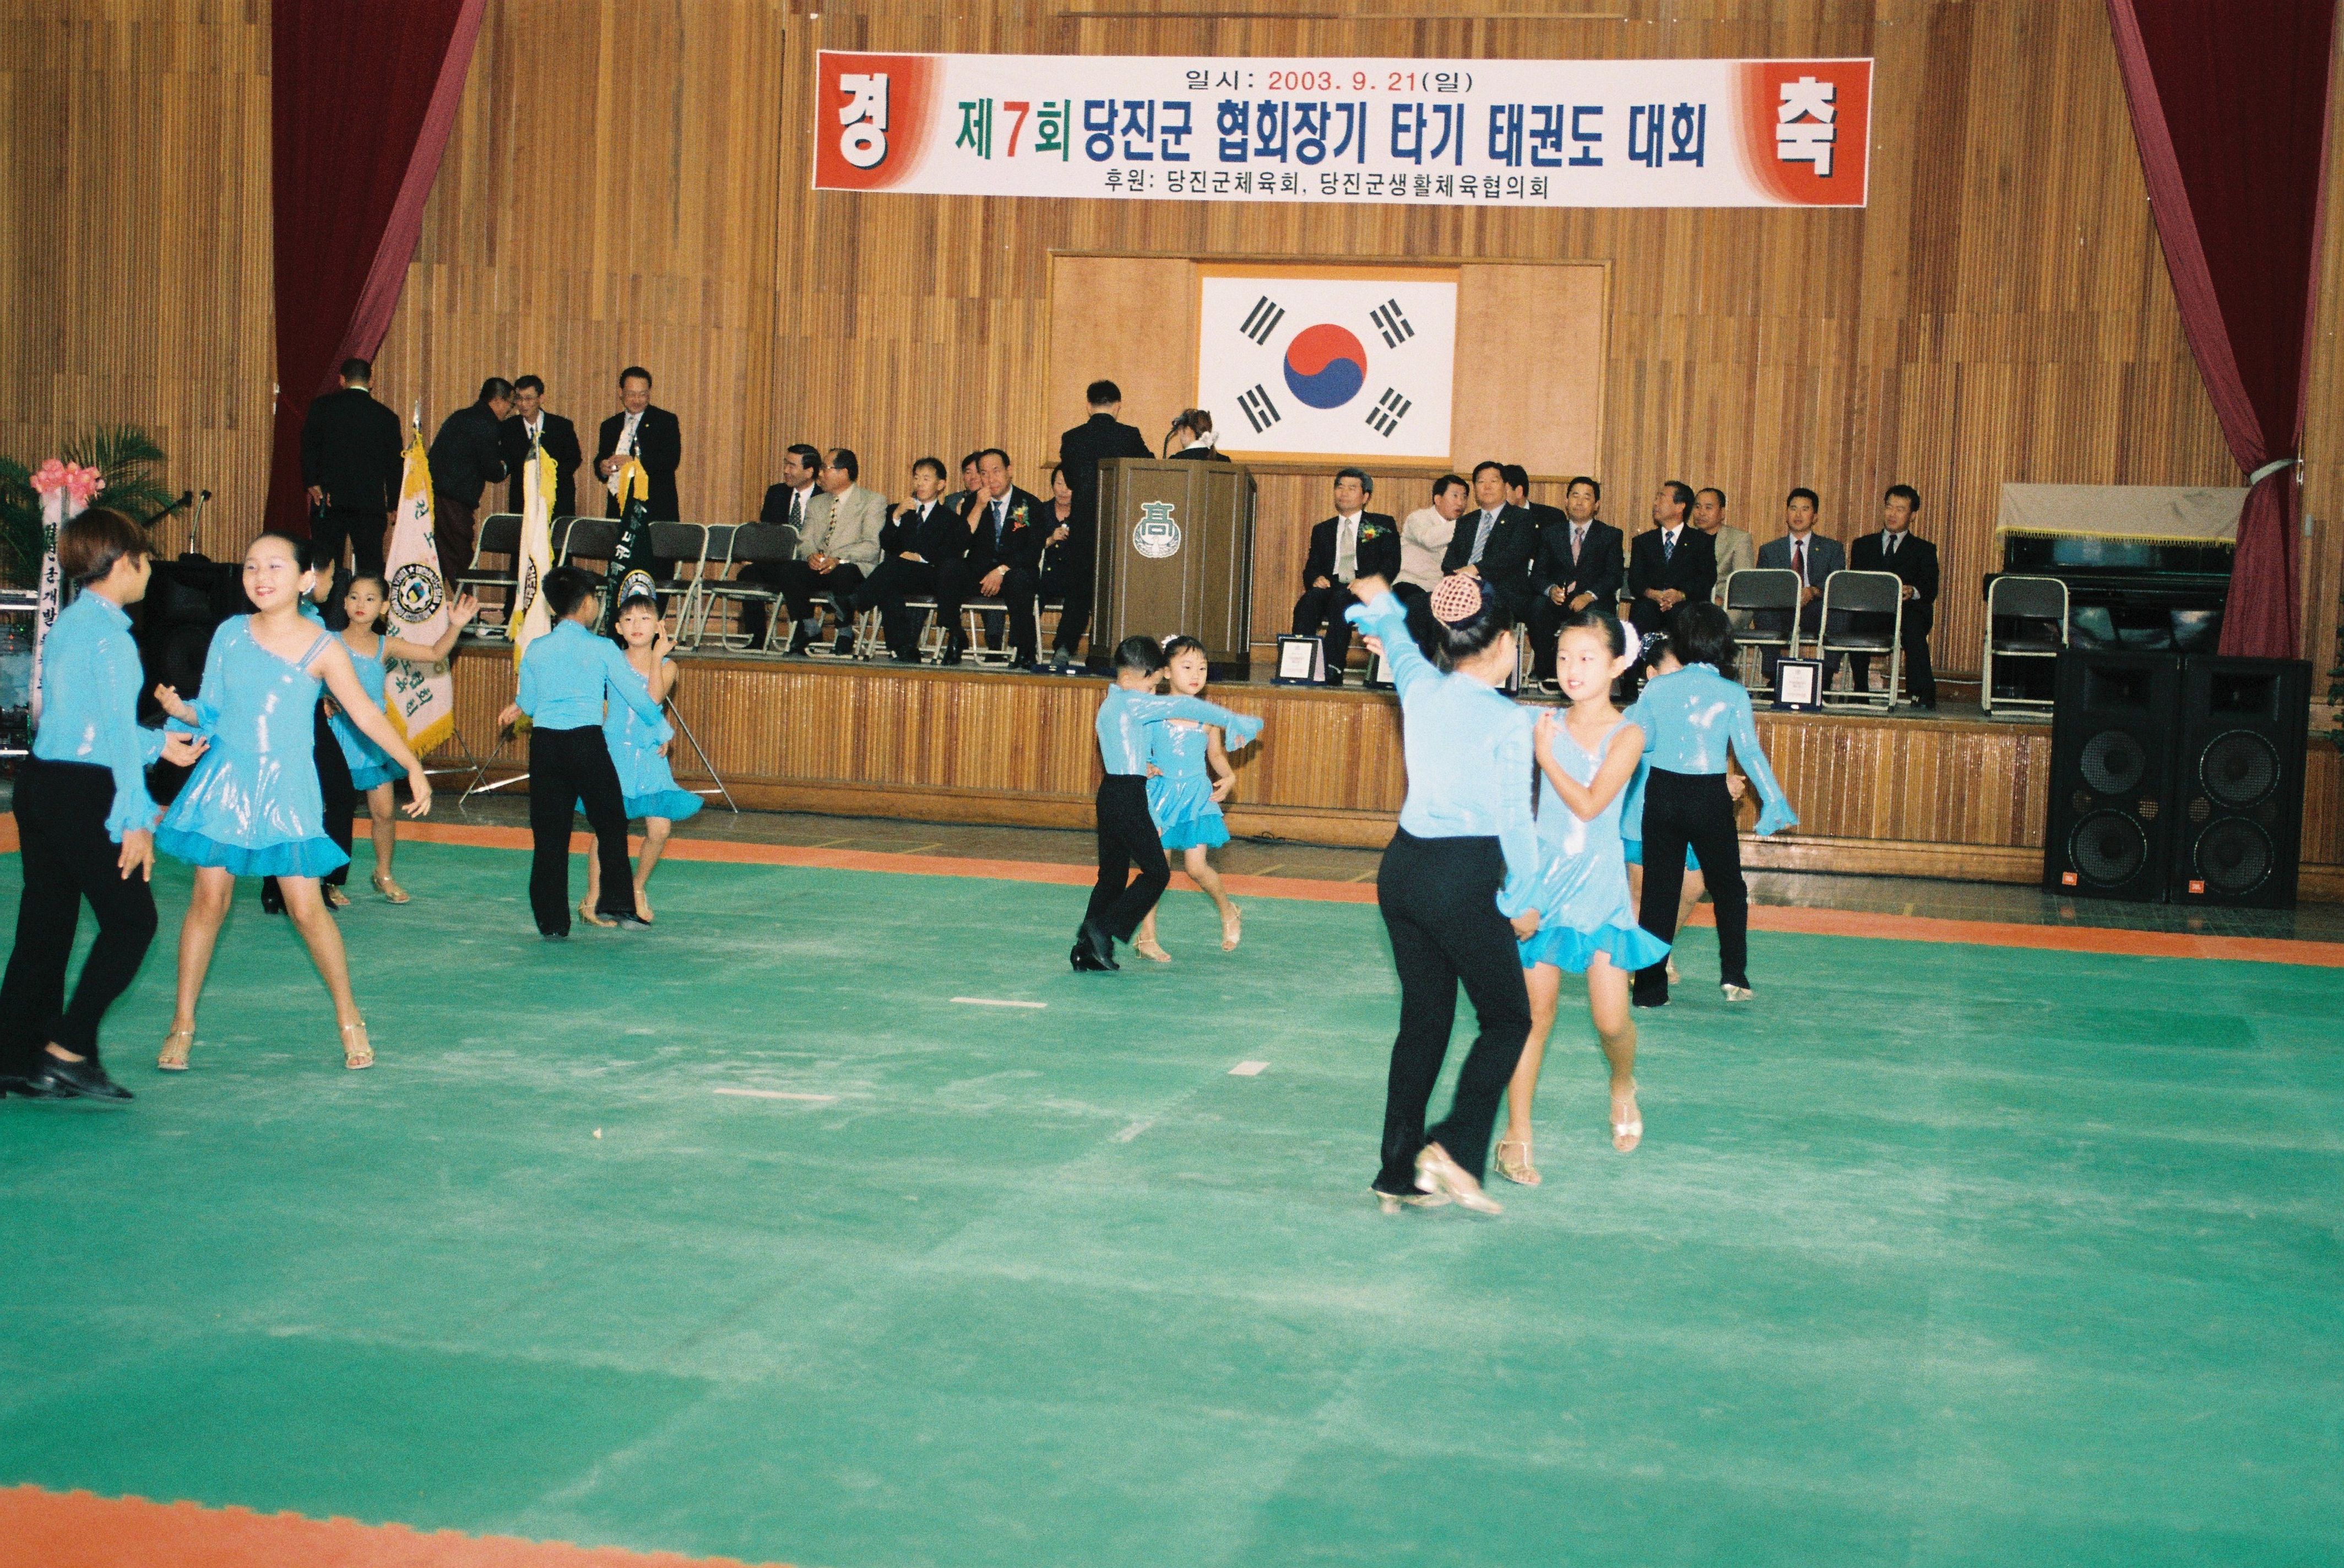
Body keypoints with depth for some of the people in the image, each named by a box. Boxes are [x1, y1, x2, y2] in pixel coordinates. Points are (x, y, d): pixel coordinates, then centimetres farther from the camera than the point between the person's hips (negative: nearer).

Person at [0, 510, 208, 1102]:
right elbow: (117, 730, -17)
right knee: (130, 920, 0)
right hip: (84, 792, -9)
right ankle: (69, 1051, -1)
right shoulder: (109, 633, -13)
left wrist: (157, 743, 35)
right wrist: (135, 819, -17)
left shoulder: (65, 624, 15)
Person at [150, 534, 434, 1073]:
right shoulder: (230, 634, 3)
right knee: (209, 899, 2)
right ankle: (182, 1023, 13)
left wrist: (412, 766, -11)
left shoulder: (323, 648, -5)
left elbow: (366, 714, -6)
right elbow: (210, 710, 8)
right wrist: (178, 709, -13)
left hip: (287, 788, -2)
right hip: (226, 782, 2)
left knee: (306, 907, -4)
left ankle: (349, 1020, 12)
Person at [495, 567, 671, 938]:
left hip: (544, 744, 3)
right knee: (610, 824, 11)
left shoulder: (536, 650, 5)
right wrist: (663, 730, 18)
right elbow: (636, 695, 2)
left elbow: (529, 705, 14)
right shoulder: (602, 648, -3)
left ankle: (552, 922, 7)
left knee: (549, 834, 6)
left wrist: (516, 706, 39)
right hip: (587, 741, -3)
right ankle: (618, 904, 8)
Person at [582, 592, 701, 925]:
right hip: (615, 755, -2)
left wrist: (657, 656, -16)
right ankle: (591, 901, 9)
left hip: (650, 756, 2)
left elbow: (653, 699, -16)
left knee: (659, 828, -7)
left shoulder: (666, 666, 3)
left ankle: (638, 888, 20)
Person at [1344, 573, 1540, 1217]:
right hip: (1465, 879, -6)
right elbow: (1514, 819, -11)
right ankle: (1455, 1147, -10)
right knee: (1508, 1019, 7)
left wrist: (1380, 604, 52)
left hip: (1402, 867, 6)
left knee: (1423, 1019, 15)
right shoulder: (1508, 720, -12)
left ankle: (1400, 1173, 16)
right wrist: (1524, 900, 3)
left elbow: (1397, 643, 29)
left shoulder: (1421, 688, 5)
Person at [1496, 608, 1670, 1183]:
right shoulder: (1546, 726, 2)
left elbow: (1589, 803, -17)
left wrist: (1545, 756, -13)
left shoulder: (1626, 735, -6)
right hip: (1544, 879, 2)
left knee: (1611, 1020, -2)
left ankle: (1623, 1085, 32)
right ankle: (1516, 1136, 9)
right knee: (1535, 1013, 1)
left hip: (1599, 884, -2)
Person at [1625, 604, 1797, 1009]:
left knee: (1658, 892, 7)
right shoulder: (1732, 694, -7)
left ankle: (1649, 987, 7)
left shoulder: (1657, 688, -2)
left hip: (1661, 794, 2)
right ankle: (1733, 975, 7)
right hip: (1710, 798, -2)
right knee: (1728, 888, 14)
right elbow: (1749, 752, -8)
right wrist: (1773, 799, 0)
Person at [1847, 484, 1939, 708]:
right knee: (1857, 623, -36)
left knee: (1913, 627, -37)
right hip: (1870, 610, 1)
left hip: (1910, 609, -1)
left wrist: (1913, 592, -21)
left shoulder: (1924, 550, 20)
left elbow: (1930, 590, 4)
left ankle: (1923, 696, -36)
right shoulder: (1863, 545, 25)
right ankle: (1861, 690, -26)